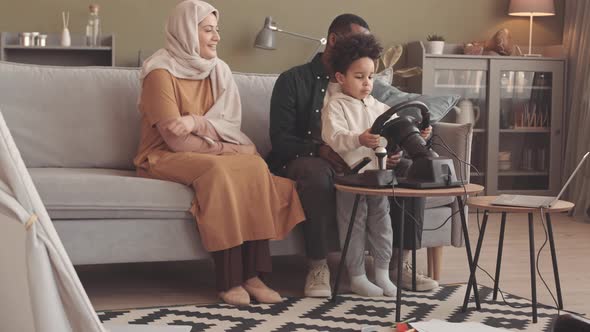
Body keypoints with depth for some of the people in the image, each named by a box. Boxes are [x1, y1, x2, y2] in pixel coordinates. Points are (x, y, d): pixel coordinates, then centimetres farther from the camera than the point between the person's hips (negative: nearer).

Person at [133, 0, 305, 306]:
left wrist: (195, 123, -22)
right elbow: (175, 141, -17)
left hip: (211, 155, 6)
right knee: (220, 172, -35)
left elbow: (230, 126, -3)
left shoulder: (218, 70, 7)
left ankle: (252, 274, -26)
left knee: (255, 166, -25)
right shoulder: (161, 72, -12)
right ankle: (229, 279, -31)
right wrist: (222, 148, -15)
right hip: (164, 157, -6)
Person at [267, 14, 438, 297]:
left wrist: (389, 151, -14)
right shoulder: (293, 80, -1)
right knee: (317, 171, -40)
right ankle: (317, 267, -29)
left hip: (356, 164, 5)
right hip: (305, 160, -5)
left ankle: (399, 263, -12)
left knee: (408, 169, -16)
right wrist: (321, 151, -29)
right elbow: (280, 140, -10)